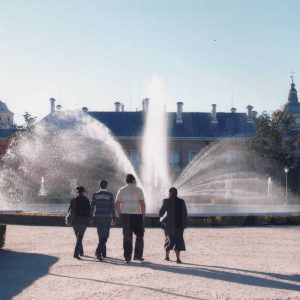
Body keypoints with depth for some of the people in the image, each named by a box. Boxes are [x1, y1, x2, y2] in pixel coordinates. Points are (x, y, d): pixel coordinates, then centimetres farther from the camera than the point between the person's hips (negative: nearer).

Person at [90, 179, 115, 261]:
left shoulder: (95, 195, 0)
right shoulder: (110, 195, -6)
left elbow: (92, 207, 0)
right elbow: (112, 207, -7)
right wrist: (113, 217, 1)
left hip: (97, 218, 3)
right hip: (107, 218, -3)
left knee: (101, 235, 16)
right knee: (105, 236, 0)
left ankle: (103, 253, 22)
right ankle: (98, 251, -20)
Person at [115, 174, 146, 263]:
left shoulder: (121, 190, 6)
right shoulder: (138, 190, -2)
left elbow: (117, 204, 3)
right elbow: (142, 204, -9)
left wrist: (120, 215, 10)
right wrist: (143, 215, 0)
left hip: (125, 215, 3)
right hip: (136, 215, -3)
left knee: (127, 237, 8)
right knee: (139, 236, 10)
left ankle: (127, 257, 7)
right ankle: (138, 255, 5)